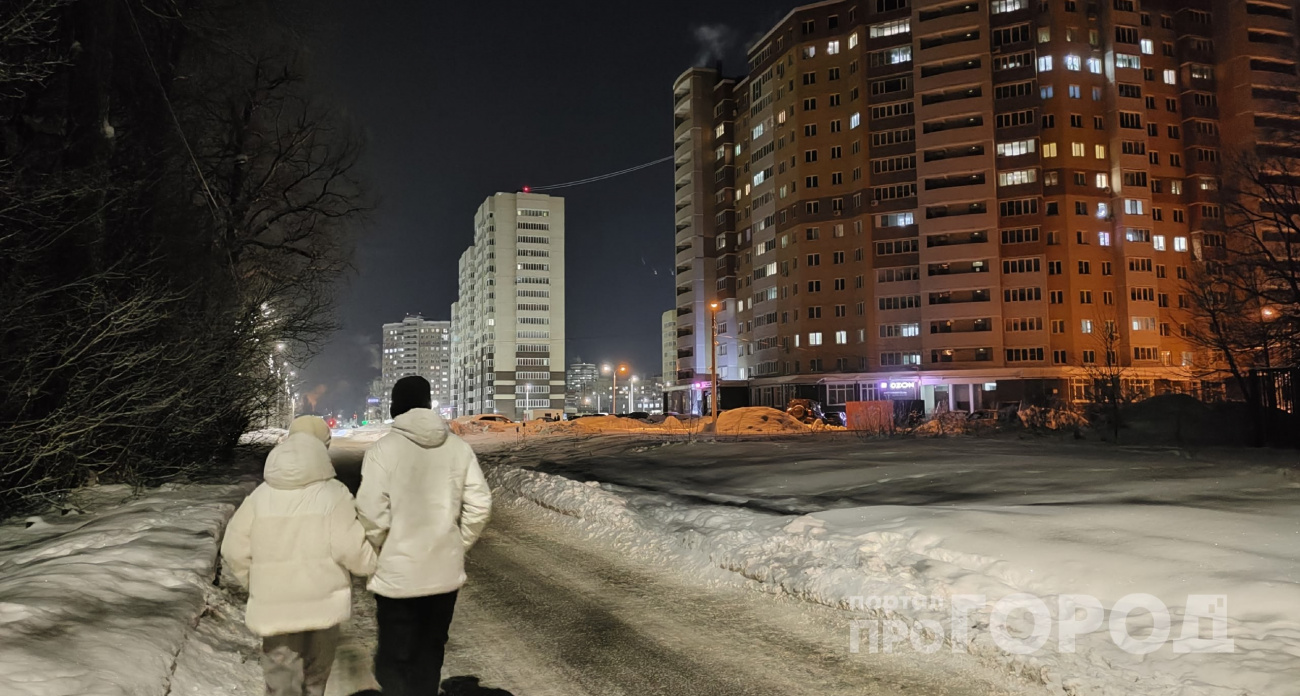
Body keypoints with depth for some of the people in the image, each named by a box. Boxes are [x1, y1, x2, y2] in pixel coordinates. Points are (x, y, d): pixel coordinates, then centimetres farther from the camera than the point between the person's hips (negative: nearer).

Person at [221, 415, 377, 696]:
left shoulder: (260, 496, -2)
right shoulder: (334, 494, -11)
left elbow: (234, 550, 1)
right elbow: (351, 549, -16)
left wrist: (257, 583, 17)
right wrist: (374, 561, 5)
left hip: (275, 605, 1)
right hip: (322, 602, -1)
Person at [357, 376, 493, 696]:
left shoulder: (383, 450, -14)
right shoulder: (459, 447, -3)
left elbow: (372, 515, -17)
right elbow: (479, 505, -4)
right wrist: (457, 546, 10)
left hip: (397, 574, -4)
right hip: (445, 572, 4)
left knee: (393, 661, 8)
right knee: (430, 655, 21)